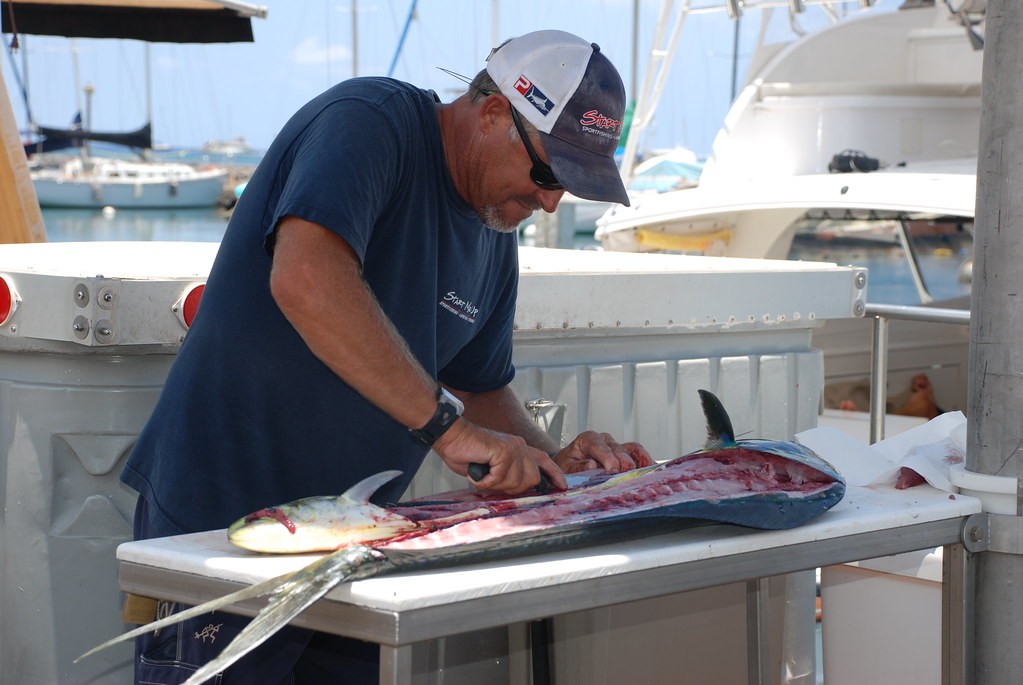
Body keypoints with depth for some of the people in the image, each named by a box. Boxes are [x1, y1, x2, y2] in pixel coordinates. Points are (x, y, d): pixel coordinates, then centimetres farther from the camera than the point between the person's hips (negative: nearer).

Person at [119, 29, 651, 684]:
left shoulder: (495, 236, 11)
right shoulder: (370, 121, -14)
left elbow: (481, 387, 21)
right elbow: (305, 279, -32)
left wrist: (554, 459, 0)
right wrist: (449, 426, -31)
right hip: (217, 521, -8)